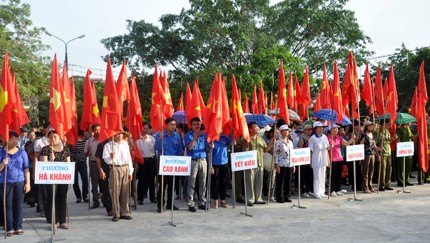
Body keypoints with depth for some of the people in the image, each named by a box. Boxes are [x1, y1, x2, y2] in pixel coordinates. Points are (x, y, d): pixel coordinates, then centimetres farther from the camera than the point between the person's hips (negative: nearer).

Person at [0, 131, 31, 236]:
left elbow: (26, 168, 7)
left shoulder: (22, 152, 7)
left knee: (18, 205, 4)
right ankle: (10, 228, 7)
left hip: (20, 182, 1)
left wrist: (28, 182, 1)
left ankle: (18, 227, 11)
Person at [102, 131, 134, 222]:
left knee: (125, 192, 5)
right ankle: (116, 214, 3)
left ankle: (124, 212, 13)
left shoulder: (125, 144, 15)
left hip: (125, 168, 4)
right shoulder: (108, 145, 1)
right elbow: (106, 159, -4)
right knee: (115, 191, -3)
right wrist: (111, 157, -27)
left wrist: (130, 172, 12)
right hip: (115, 168, -4)